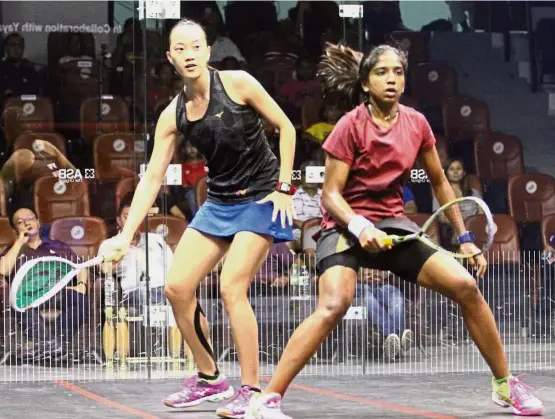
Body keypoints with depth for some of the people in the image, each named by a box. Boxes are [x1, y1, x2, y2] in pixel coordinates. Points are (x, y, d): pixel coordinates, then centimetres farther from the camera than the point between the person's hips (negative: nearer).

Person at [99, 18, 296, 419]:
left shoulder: (237, 83, -14)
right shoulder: (173, 116, -1)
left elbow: (286, 127, -6)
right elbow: (152, 178, -1)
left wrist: (284, 187, -11)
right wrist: (126, 236, -8)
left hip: (262, 198, -6)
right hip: (218, 203, 6)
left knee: (232, 288, -18)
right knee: (177, 287, -2)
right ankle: (209, 379, 15)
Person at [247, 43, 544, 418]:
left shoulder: (416, 123, 1)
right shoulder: (351, 126, -13)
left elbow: (439, 182, 14)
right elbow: (331, 194, -12)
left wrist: (464, 238, 12)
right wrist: (359, 226, -31)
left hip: (393, 225, 5)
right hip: (346, 225, -5)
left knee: (466, 286, -9)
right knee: (334, 305, -31)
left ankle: (506, 386, 9)